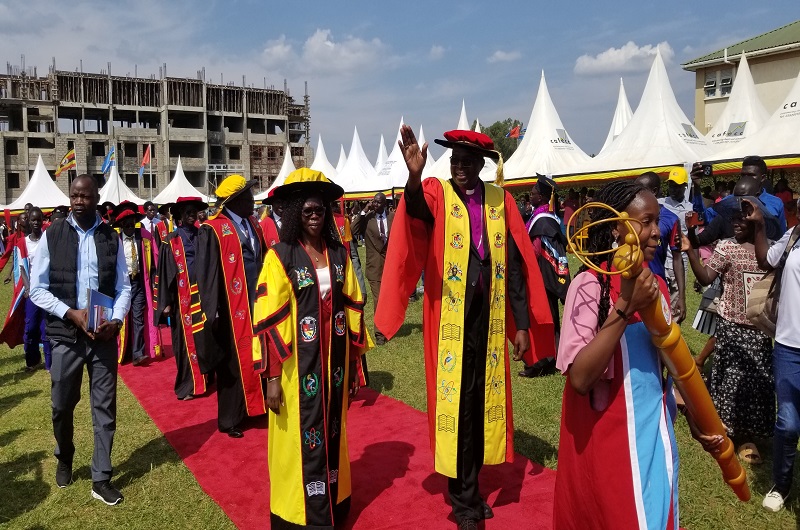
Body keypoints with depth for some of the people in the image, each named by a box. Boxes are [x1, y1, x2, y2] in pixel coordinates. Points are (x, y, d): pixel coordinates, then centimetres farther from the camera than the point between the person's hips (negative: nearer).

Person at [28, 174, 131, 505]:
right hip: (66, 334, 0)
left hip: (104, 335, 1)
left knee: (105, 407, 4)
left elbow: (124, 287, 4)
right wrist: (71, 314, -15)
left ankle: (101, 479, 16)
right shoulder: (53, 235, -1)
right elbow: (37, 288, -2)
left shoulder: (111, 237, 2)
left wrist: (116, 320, -13)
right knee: (62, 405, 13)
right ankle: (64, 459, 42)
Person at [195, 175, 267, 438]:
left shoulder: (253, 225, 11)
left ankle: (252, 408, 29)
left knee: (256, 357, 12)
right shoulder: (213, 230, -11)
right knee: (232, 363, 6)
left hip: (255, 303, 6)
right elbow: (206, 274, -12)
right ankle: (229, 419, 20)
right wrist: (213, 312, -15)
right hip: (232, 307, -6)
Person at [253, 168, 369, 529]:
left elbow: (353, 308, 9)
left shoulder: (339, 254, 5)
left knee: (332, 432, 15)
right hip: (298, 364, -4)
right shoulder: (280, 257, -8)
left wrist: (355, 361, 8)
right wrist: (272, 377, -13)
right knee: (300, 437, 5)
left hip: (334, 361, 4)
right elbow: (269, 320, -11)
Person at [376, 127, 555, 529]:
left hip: (489, 319, 3)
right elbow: (417, 209, -28)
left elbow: (516, 263, 4)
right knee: (455, 403, 4)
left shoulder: (500, 200, 4)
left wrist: (522, 323, 2)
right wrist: (413, 178, -50)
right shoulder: (436, 194, -3)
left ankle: (469, 489, 32)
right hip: (449, 320, -3)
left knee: (481, 402, 13)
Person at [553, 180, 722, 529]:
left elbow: (671, 360, 14)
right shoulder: (591, 285, -18)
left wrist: (695, 418, 9)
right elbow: (580, 377, -27)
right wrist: (625, 306, -31)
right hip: (611, 439, -7)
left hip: (657, 431, 7)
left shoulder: (654, 284, 4)